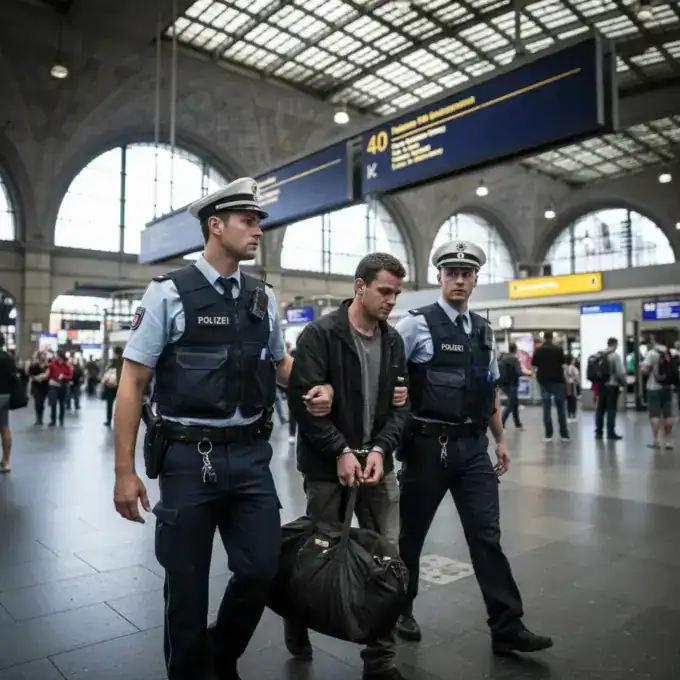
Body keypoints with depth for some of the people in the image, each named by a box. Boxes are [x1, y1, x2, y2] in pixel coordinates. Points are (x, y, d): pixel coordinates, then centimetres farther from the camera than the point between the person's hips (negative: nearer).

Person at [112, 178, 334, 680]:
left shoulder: (263, 297, 6)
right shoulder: (169, 293, -7)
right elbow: (132, 383, -7)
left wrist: (314, 389, 1)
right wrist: (125, 471, -10)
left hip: (251, 456, 4)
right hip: (190, 458, -4)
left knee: (263, 568, 9)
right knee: (187, 582, 11)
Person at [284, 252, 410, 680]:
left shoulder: (394, 341, 7)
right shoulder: (321, 334, -11)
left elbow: (401, 404, 5)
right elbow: (303, 399, -17)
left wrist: (381, 448, -11)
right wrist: (340, 452, -19)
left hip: (378, 462, 5)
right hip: (329, 465, -5)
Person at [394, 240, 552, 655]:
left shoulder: (485, 331, 11)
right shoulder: (417, 325, -7)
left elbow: (491, 392, 17)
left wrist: (500, 441, 16)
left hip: (473, 447, 4)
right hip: (428, 445, -4)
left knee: (487, 536, 6)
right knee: (412, 532, 12)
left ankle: (508, 629, 16)